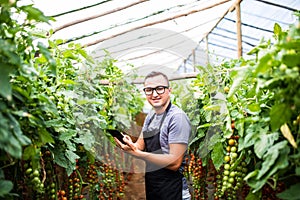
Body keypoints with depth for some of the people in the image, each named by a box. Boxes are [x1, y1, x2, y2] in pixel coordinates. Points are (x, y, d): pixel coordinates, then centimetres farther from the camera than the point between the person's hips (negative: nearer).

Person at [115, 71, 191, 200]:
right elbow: (140, 145, 9)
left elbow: (174, 162, -25)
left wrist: (138, 154, -31)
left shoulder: (177, 117, -19)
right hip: (150, 186, 8)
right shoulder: (150, 116, 7)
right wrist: (129, 143, -13)